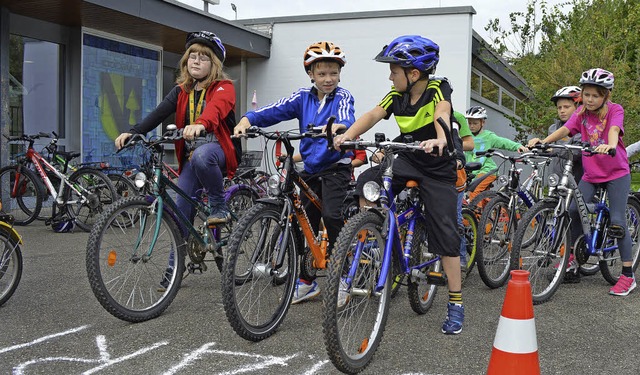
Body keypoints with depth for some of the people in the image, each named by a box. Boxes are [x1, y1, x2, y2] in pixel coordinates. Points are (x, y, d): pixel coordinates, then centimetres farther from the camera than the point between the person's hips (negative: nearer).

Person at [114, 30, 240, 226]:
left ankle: (220, 206, -18)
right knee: (182, 210, -2)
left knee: (201, 156, -38)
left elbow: (216, 108, -29)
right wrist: (133, 132, -23)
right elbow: (159, 113, -5)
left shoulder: (223, 87, -5)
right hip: (191, 157, 5)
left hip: (219, 148, -5)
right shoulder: (181, 91, 9)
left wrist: (201, 124, -52)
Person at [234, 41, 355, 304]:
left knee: (331, 216, -22)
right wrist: (247, 119, -26)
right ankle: (307, 282, 22)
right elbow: (275, 111, -9)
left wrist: (338, 127, -49)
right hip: (311, 168, 5)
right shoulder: (303, 97, 5)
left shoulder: (342, 97, -5)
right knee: (304, 223, 8)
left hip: (336, 167, -5)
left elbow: (347, 120, -25)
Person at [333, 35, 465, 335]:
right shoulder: (397, 95, -4)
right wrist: (348, 135, -36)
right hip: (407, 161, 4)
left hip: (438, 168, -4)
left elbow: (442, 114, -37)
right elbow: (373, 115, -17)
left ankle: (456, 304, 6)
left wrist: (439, 140, -59)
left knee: (446, 234, -5)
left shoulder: (438, 89, -17)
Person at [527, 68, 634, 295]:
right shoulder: (581, 112, 1)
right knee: (573, 210, -13)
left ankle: (628, 276, 1)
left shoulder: (615, 110, -10)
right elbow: (565, 129, -15)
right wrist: (543, 141, -34)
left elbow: (614, 130, -31)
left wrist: (610, 145, -54)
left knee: (617, 221, -9)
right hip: (591, 174, 4)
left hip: (616, 173, -4)